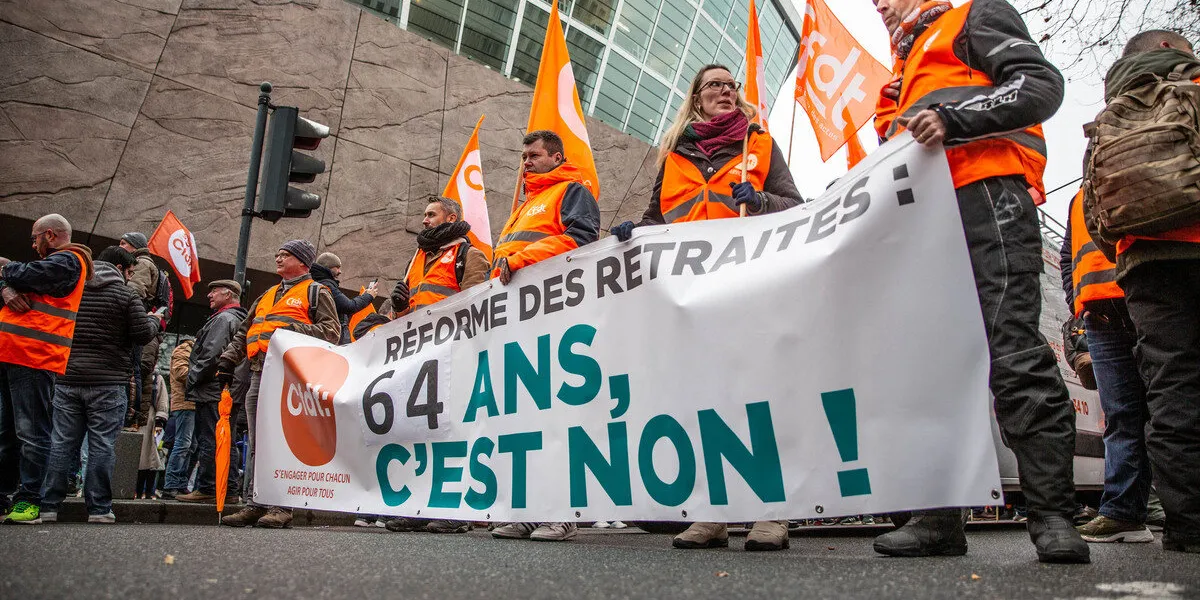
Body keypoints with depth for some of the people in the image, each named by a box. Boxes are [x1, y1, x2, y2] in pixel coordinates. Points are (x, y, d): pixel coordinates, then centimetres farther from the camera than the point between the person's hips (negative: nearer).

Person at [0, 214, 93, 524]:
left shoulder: (67, 261, -5)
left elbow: (25, 275, -15)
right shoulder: (52, 262, 25)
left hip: (33, 358, -10)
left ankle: (28, 501, -5)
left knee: (31, 432, -8)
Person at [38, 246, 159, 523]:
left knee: (62, 442, 8)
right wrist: (156, 320, 12)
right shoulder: (127, 295, -4)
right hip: (108, 382, -4)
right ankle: (98, 508, 1)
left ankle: (48, 506, 9)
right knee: (102, 445, -1)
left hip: (67, 378, 5)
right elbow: (143, 334, -7)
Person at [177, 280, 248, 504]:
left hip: (212, 392, -10)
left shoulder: (223, 318, -9)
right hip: (230, 392, 10)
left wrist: (191, 379, -9)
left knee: (208, 441, -6)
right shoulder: (240, 319, 21)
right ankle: (229, 490, 13)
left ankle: (207, 489, -3)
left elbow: (211, 354, -19)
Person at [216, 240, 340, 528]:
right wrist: (228, 360, 20)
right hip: (259, 374, 8)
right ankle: (254, 504, 11)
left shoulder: (316, 292, 7)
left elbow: (332, 331, -5)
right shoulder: (266, 296, 29)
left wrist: (297, 331, -17)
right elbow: (243, 332, 31)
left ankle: (282, 506, -9)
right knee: (257, 442, 7)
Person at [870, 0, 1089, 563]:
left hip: (988, 196, -7)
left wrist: (953, 119, -13)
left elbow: (1042, 84, -2)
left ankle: (1052, 515, -12)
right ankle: (939, 516, 0)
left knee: (1013, 351, -16)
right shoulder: (908, 68, 37)